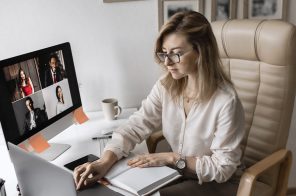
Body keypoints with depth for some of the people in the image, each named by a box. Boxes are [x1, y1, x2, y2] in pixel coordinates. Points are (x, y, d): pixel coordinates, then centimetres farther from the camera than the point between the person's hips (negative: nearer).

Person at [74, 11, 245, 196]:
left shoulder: (226, 101, -25)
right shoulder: (166, 86, -7)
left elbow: (223, 167, -18)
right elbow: (135, 127, -12)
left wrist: (171, 158, -23)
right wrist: (105, 161, -28)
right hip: (177, 173, 5)